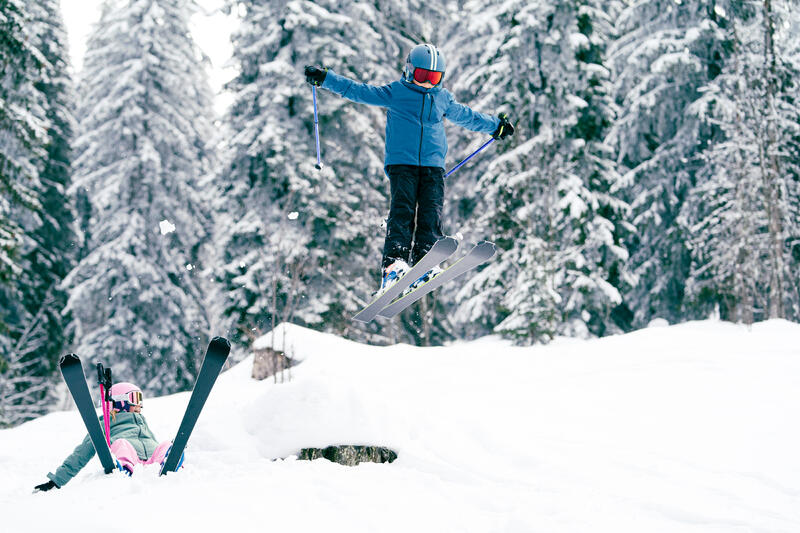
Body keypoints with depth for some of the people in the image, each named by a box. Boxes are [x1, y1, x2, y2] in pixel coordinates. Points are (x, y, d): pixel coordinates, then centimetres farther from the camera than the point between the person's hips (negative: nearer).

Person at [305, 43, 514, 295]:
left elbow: (467, 117, 35)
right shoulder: (395, 93, 8)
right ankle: (394, 262, -29)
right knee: (403, 210, -19)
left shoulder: (444, 99, 19)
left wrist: (496, 126, 44)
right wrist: (325, 78, -1)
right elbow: (359, 91, 6)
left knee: (431, 213, -14)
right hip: (401, 162, -3)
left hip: (433, 164, 3)